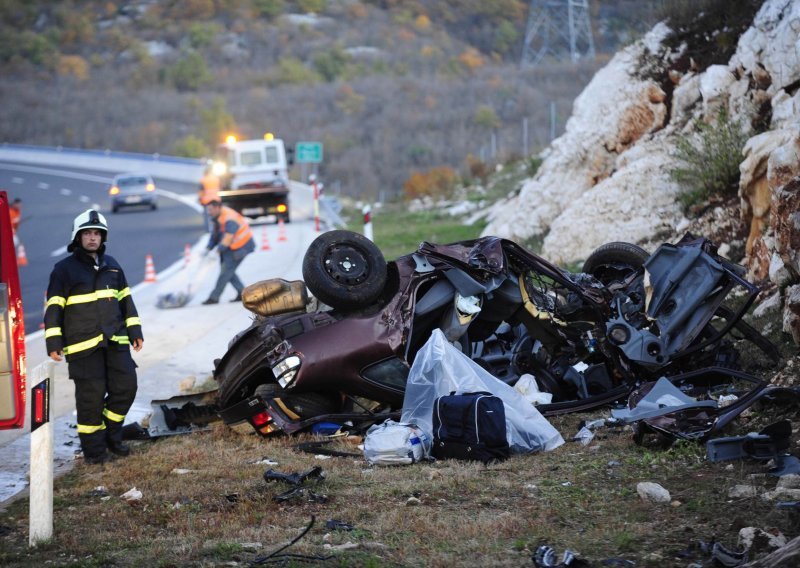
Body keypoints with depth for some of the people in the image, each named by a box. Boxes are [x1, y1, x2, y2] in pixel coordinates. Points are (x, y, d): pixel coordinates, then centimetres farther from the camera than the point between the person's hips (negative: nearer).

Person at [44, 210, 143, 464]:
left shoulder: (112, 266, 13)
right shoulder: (64, 269, -3)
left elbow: (126, 301, 20)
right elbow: (53, 308, -4)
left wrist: (134, 331, 15)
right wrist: (53, 342, -9)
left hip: (116, 342, 5)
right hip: (83, 345, -5)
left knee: (125, 388, 2)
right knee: (91, 397, -3)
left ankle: (111, 435, 21)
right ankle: (94, 448, 8)